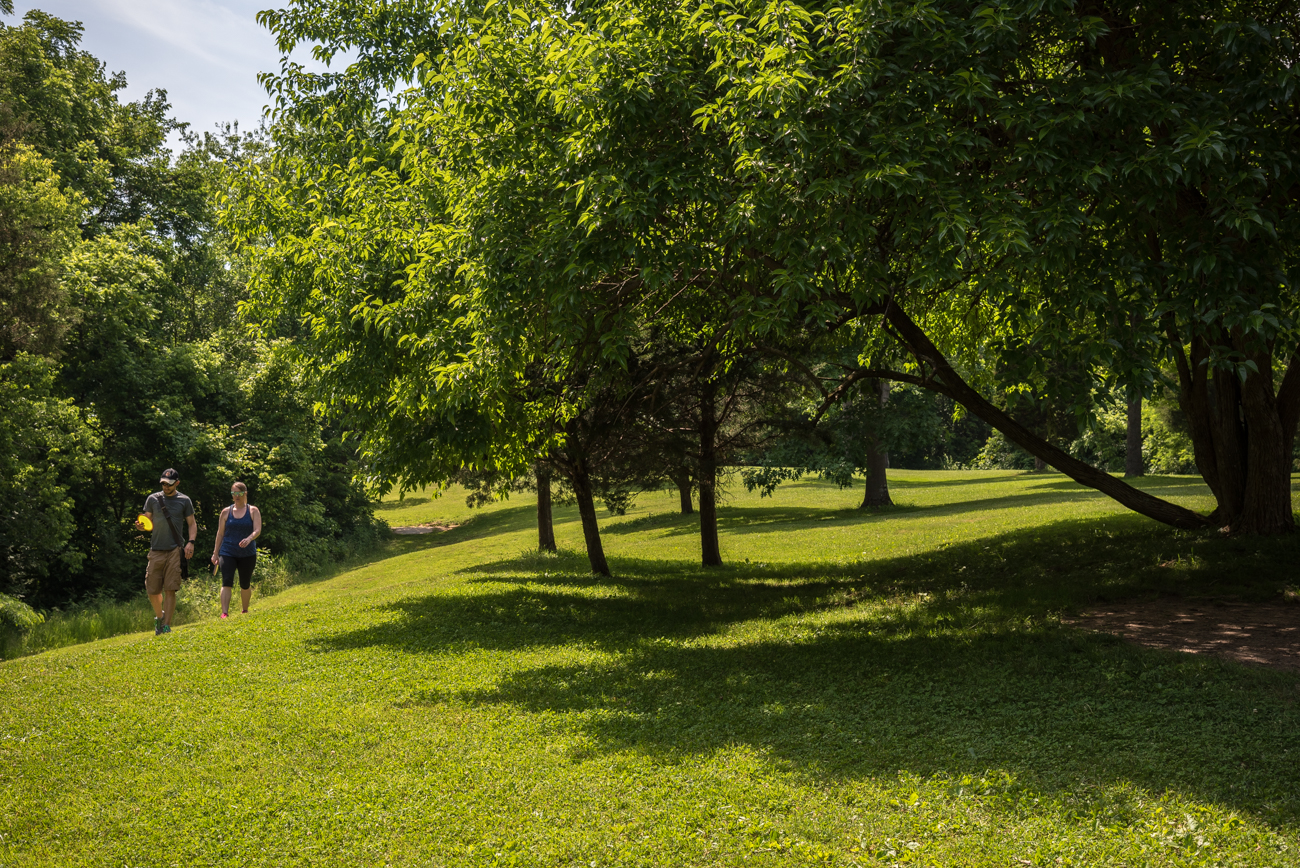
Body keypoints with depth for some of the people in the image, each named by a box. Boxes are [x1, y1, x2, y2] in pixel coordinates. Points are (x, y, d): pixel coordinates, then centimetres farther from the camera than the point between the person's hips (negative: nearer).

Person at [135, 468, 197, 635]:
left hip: (175, 550, -2)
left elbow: (192, 524, 10)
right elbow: (147, 522, 14)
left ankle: (166, 626, -5)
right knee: (152, 590, 3)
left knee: (170, 590, -8)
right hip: (156, 550, 2)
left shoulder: (184, 500, 6)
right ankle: (159, 616, 31)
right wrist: (141, 526, -9)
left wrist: (191, 542, -5)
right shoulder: (153, 499, 9)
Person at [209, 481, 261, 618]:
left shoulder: (253, 511, 2)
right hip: (228, 553, 0)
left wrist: (249, 539, -31)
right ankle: (224, 613, -21)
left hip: (247, 554, 0)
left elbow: (257, 530, -10)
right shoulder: (226, 512, 6)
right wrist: (215, 553, 7)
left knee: (245, 585, 10)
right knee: (226, 583, -15)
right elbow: (220, 533, 10)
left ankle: (245, 611, 30)